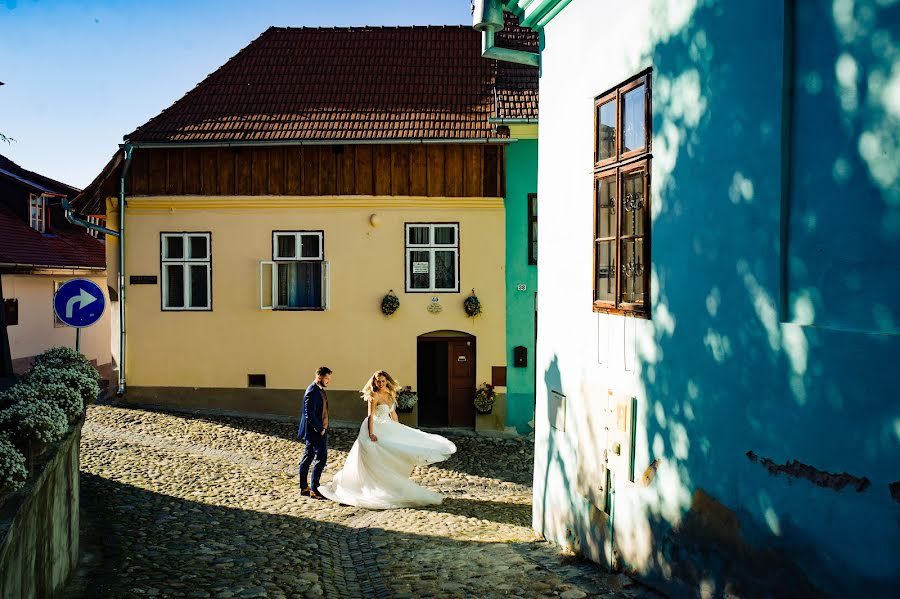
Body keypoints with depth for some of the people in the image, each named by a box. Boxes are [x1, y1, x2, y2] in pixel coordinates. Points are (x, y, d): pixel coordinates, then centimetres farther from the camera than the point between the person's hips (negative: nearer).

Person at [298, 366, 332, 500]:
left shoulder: (320, 389, 11)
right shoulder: (312, 392, -20)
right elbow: (309, 415, -23)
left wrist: (323, 428, 13)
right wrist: (320, 429, -17)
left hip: (319, 429, 10)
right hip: (315, 431, -10)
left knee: (308, 457, 14)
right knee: (321, 458, -9)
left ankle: (304, 487, 21)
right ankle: (314, 489, -5)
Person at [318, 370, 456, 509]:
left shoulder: (390, 395, 6)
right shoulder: (374, 396, -15)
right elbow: (370, 416, -21)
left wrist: (400, 430, 18)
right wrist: (371, 434, -30)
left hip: (388, 428, 8)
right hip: (376, 429, -8)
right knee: (376, 462, -5)